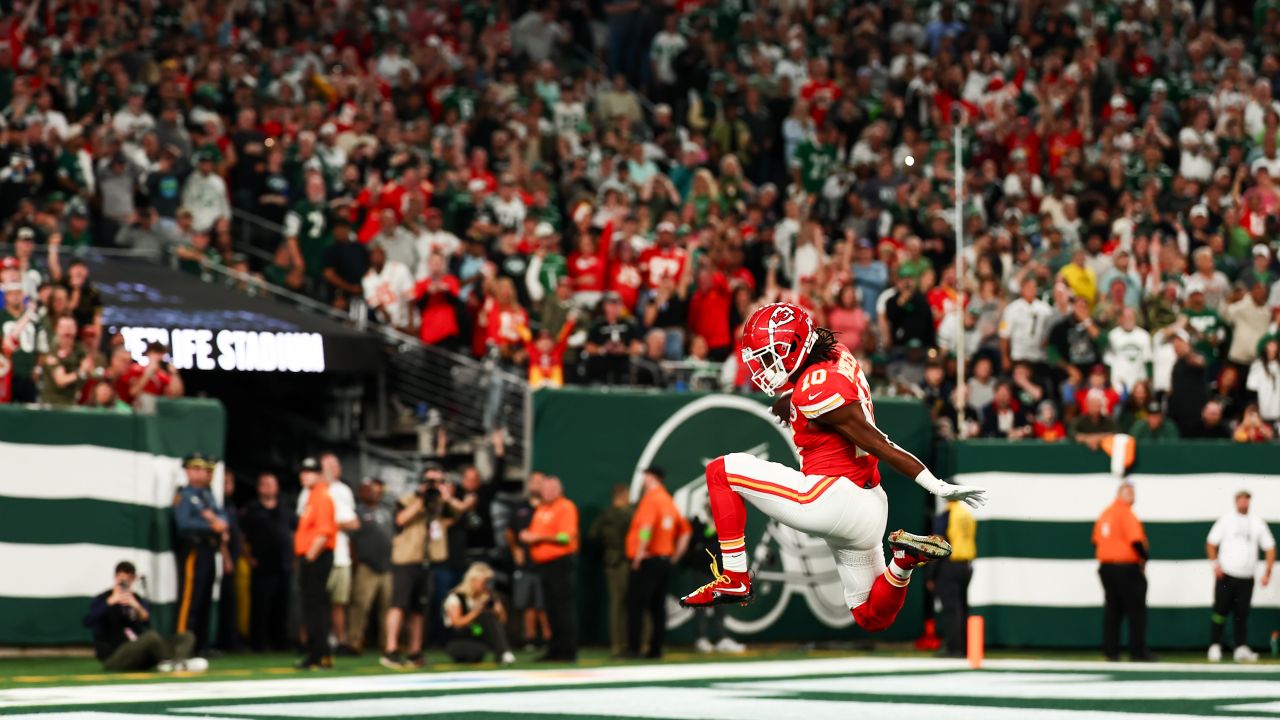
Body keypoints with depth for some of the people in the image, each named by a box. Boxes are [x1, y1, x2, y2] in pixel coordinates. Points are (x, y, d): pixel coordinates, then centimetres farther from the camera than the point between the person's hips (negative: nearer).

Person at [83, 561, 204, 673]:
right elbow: (87, 622, -14)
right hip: (113, 657, -6)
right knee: (151, 636, -36)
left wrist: (138, 607, -20)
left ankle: (175, 662, -41)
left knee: (186, 637, -10)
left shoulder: (140, 601, 16)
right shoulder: (102, 599, 5)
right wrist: (110, 602, -20)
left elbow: (149, 624, -2)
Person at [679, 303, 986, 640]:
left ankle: (734, 580, -2)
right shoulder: (839, 357, 5)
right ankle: (905, 560, -3)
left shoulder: (815, 391, -18)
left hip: (831, 497, -9)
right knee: (872, 618, 21)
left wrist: (939, 488, -18)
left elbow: (878, 444, -19)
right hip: (867, 509, 9)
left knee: (721, 471, -2)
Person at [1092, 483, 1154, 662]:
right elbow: (1136, 540, -20)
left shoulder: (1104, 514, 12)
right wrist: (1145, 556, -4)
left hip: (1106, 567, 8)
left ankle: (1110, 651, 9)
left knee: (1113, 610, 11)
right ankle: (1137, 652, -2)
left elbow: (1096, 541, 15)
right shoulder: (1126, 514, -13)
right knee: (1136, 609, -1)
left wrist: (1107, 559, 17)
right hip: (1127, 567, -8)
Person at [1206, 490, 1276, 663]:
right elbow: (1211, 543, 5)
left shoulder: (1257, 522, 10)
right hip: (1226, 575, -2)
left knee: (1242, 614, -1)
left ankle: (1241, 648, -1)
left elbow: (1269, 548, 11)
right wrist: (1216, 564, -10)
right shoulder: (1225, 520, 5)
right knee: (1221, 610, -5)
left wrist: (1267, 572, 1)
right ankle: (1215, 646, 2)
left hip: (1246, 577, 2)